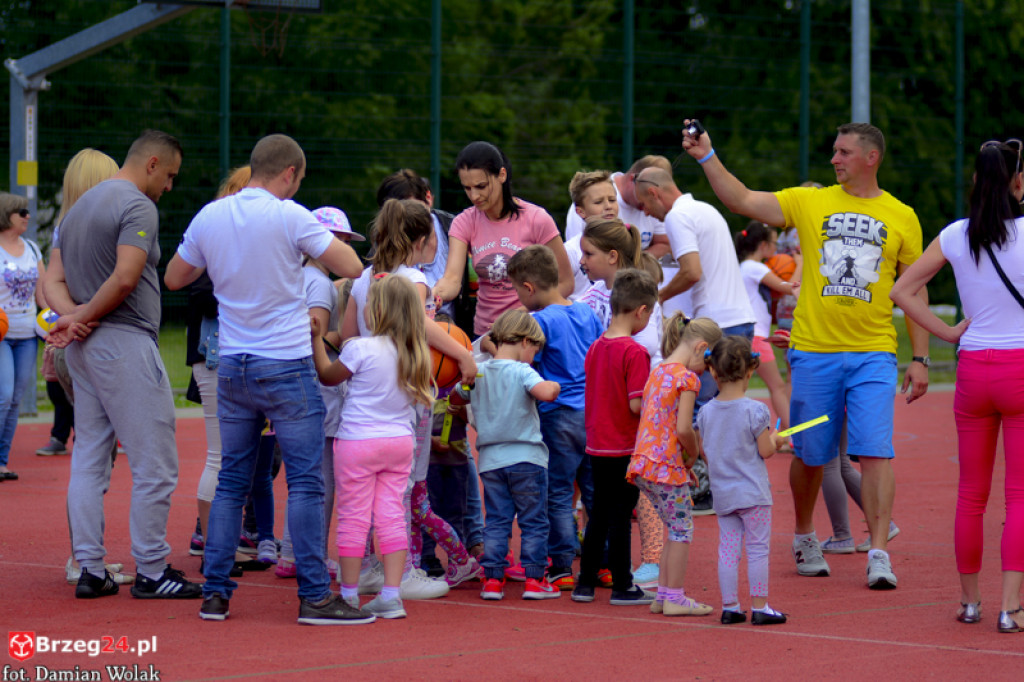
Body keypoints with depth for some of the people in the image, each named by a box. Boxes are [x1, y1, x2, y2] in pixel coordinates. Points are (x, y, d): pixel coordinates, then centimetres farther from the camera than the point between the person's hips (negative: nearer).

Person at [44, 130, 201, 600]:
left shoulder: (78, 208, 19)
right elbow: (125, 279, -22)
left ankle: (90, 569, 10)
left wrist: (72, 315, -6)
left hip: (84, 350, 9)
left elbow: (53, 282, 11)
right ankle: (150, 572, -1)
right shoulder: (138, 206, -10)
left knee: (88, 461, 9)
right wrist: (84, 317, -9)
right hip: (125, 342, -9)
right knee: (154, 465, -3)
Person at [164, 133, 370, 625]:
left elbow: (173, 278, 16)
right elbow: (352, 268, -9)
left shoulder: (209, 217, 4)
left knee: (231, 483, 12)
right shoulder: (289, 217, -12)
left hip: (232, 368, 5)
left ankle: (215, 593, 11)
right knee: (305, 482, -2)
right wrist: (327, 237, 10)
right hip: (287, 368, -5)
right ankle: (314, 596, -3)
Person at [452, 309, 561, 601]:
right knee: (533, 522, 5)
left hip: (491, 461, 4)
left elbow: (457, 397, 22)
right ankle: (534, 579, 5)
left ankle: (492, 578, 5)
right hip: (526, 459, -4)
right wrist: (554, 387, -7)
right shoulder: (522, 371, -11)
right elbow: (544, 392, -29)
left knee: (496, 521, 10)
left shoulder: (477, 372, 5)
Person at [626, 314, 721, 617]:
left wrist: (689, 453, 13)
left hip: (644, 463, 8)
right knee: (681, 530, 3)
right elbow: (683, 429, -18)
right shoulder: (687, 378, -12)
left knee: (676, 529, 17)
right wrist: (694, 454, 0)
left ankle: (664, 594, 19)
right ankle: (675, 598, 6)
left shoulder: (658, 373, 15)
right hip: (667, 465, -8)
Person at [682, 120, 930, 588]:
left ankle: (879, 554, -10)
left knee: (875, 452, -11)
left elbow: (914, 290, 10)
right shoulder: (810, 202, 6)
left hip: (874, 353, -1)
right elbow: (742, 201, 2)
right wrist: (707, 157, -8)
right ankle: (804, 541, 30)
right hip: (814, 350, 1)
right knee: (809, 455, 8)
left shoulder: (901, 217, 6)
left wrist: (920, 359, 6)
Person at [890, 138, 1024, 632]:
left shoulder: (955, 236, 2)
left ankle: (969, 599, 21)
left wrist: (948, 333, 7)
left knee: (971, 494, 13)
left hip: (973, 368, 3)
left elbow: (902, 290, 5)